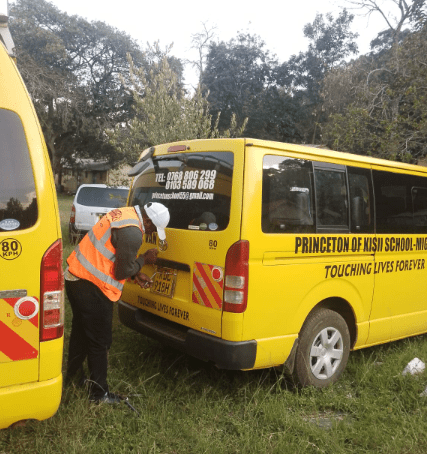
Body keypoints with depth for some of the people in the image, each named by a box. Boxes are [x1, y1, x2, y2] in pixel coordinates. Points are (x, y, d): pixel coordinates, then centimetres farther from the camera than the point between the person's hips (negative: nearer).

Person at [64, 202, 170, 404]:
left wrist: (136, 274, 13)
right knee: (100, 341, 4)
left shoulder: (125, 213, 7)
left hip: (74, 276, 10)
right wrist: (145, 258, -3)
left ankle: (73, 375, 46)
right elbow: (122, 271, -17)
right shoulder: (132, 232, -23)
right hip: (90, 287, -10)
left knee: (81, 330, 27)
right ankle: (99, 393, 17)